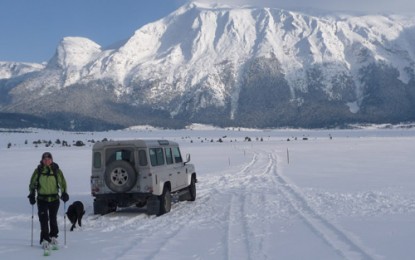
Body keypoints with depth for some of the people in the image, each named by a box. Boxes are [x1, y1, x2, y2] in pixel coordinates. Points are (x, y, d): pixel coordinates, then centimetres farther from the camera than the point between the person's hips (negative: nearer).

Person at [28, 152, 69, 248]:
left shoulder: (56, 170, -2)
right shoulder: (38, 171, -2)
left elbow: (62, 182, 4)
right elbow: (32, 183, 6)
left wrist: (64, 193, -5)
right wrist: (32, 195, -1)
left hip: (54, 198, 0)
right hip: (42, 199, 0)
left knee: (53, 219, 10)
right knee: (43, 219, -6)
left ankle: (53, 236, 27)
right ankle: (44, 239, -1)